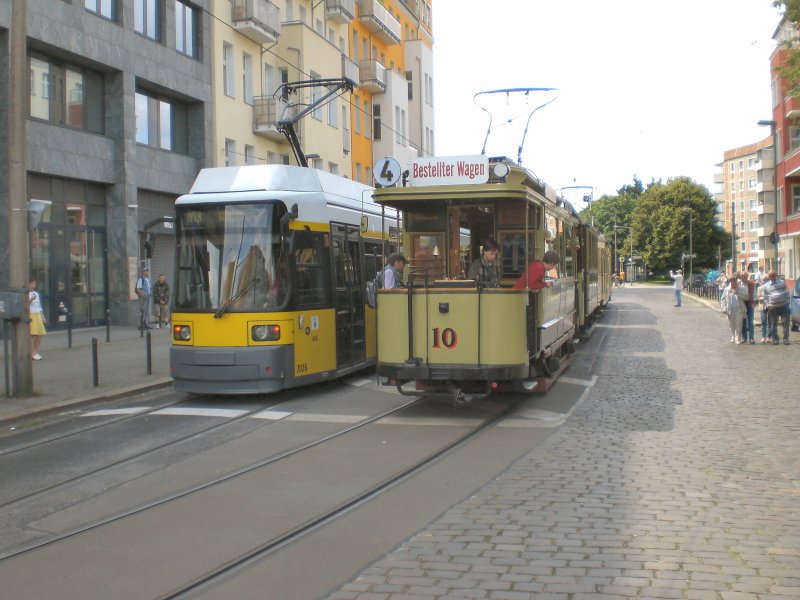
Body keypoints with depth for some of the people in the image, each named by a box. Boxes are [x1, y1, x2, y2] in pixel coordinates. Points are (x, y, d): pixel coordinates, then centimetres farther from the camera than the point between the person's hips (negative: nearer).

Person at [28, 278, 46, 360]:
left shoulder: (37, 294, 18)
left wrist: (42, 316, 19)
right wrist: (31, 300, -24)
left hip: (38, 315, 7)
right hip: (30, 316, -7)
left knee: (39, 335, 3)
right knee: (32, 334, -12)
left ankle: (36, 352, 11)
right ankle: (33, 353, -9)